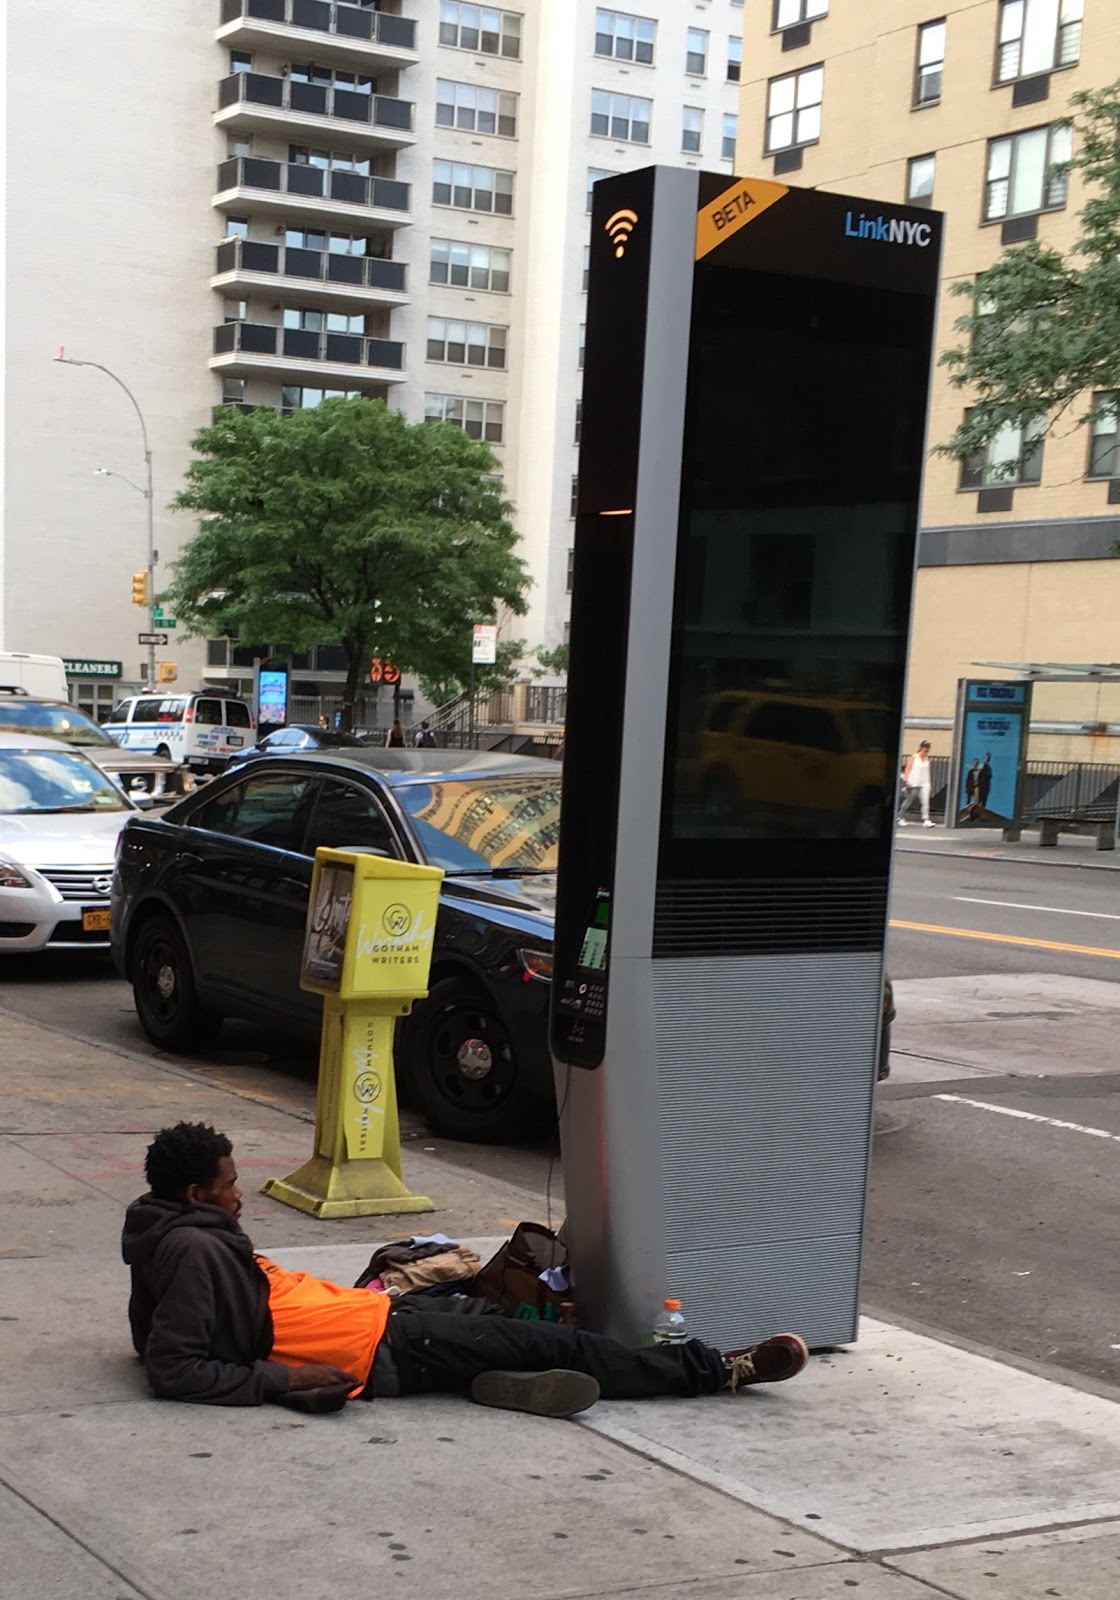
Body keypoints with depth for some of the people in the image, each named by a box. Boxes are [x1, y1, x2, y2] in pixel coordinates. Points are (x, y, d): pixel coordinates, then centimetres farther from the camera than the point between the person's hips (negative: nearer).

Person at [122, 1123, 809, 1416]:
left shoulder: (196, 1231, 9)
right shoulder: (192, 1250, -19)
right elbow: (174, 1369, -24)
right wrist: (277, 1380, -26)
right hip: (381, 1351, -10)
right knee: (556, 1346, -4)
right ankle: (720, 1369, 4)